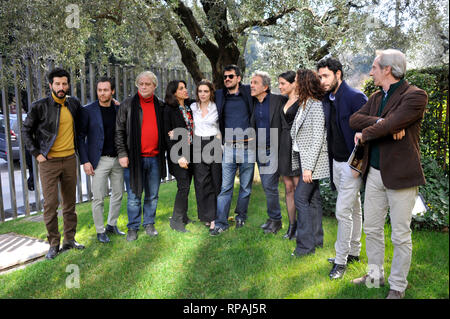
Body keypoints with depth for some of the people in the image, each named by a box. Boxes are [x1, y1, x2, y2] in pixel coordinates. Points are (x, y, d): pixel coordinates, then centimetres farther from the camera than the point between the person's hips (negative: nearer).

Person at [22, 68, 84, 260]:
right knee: (50, 204, -2)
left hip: (70, 159, 4)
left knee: (70, 202, 10)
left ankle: (69, 240, 22)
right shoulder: (40, 106, -7)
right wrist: (36, 153, -4)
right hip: (49, 161, -4)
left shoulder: (74, 103, 5)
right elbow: (26, 130, 2)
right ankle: (54, 244, 10)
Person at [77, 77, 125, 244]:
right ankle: (100, 231, 16)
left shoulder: (119, 109, 5)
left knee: (118, 194, 12)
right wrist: (85, 161, -10)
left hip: (118, 159, 4)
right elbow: (80, 136, -4)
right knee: (98, 198, 0)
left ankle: (112, 225, 29)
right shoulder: (88, 111, -5)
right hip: (99, 160, -4)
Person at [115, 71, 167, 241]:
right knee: (134, 196, 3)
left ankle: (149, 224, 27)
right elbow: (119, 131, 0)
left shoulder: (160, 105, 10)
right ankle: (133, 228, 17)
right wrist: (122, 154, -7)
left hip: (155, 157, 3)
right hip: (134, 158, -3)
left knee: (152, 195, 12)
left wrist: (164, 150, 12)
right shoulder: (127, 104, 1)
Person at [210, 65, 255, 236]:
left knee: (246, 186, 9)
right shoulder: (219, 95, 8)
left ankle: (241, 216, 25)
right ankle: (221, 222, 4)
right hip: (229, 148, 0)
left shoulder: (248, 92, 5)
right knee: (225, 187, -2)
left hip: (248, 146, 0)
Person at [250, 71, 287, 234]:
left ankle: (275, 219, 9)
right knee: (266, 186, 12)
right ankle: (273, 217, 25)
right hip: (260, 150, 6)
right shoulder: (252, 102, 8)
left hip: (274, 149, -6)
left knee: (270, 185, -7)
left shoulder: (278, 100, -9)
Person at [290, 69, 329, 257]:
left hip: (313, 160, -9)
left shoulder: (316, 107, -14)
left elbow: (318, 139, -18)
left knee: (301, 197, -9)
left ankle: (306, 244, -1)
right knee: (312, 198, 13)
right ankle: (317, 239, 23)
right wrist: (303, 164, 11)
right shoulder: (303, 105, 14)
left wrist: (308, 167, -21)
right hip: (302, 157, 9)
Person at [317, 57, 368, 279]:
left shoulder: (356, 97, -15)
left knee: (343, 211, -5)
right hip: (337, 162, 8)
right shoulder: (327, 100, 9)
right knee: (354, 209, 19)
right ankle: (354, 252, 32)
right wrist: (331, 160, 11)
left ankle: (341, 260, 9)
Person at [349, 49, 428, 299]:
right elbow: (354, 119, -2)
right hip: (374, 173, 7)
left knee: (401, 236, 5)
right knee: (372, 229, 16)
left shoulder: (415, 96, -11)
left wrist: (365, 134, -8)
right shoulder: (376, 97, 12)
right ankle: (375, 275, 34)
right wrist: (381, 123, -18)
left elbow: (392, 124, -24)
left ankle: (397, 287, 22)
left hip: (400, 175, -7)